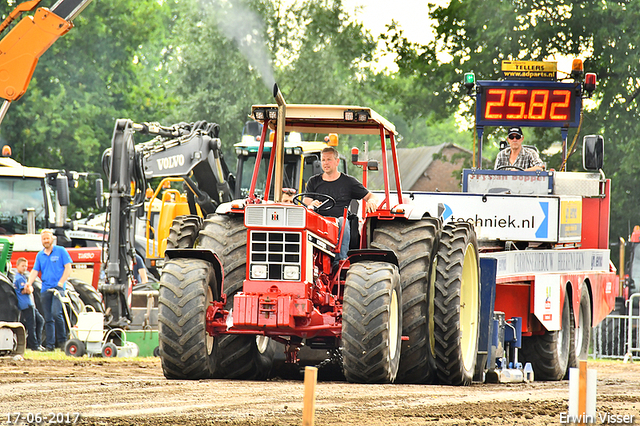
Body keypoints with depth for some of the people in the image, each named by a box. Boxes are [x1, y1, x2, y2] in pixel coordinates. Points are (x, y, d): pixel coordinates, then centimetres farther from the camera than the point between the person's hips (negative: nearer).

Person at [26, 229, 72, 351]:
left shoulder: (60, 251, 3)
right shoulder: (40, 255, 15)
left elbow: (68, 268, -1)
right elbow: (35, 271, 10)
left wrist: (60, 283, -12)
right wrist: (29, 282, -9)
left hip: (58, 287, -5)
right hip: (45, 289, 5)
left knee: (56, 313, -21)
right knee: (48, 318, 4)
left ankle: (62, 340, -8)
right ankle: (50, 344, 6)